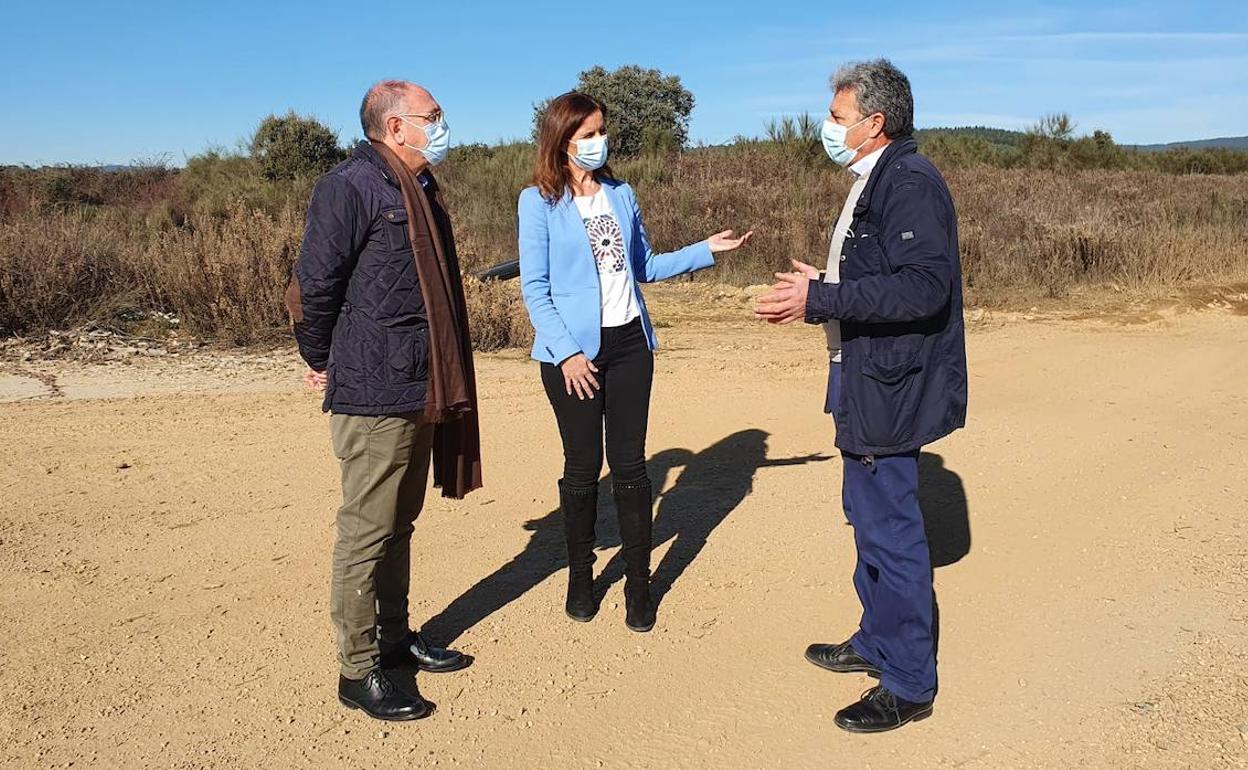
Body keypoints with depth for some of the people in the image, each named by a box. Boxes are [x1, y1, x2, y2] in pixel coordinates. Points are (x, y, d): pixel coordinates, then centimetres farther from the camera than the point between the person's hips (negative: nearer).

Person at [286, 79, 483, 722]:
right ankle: (359, 672, 13)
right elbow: (313, 286, -14)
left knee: (399, 524, 18)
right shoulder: (350, 186, -13)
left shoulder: (418, 189, 16)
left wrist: (444, 383, 17)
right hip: (374, 395, -9)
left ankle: (395, 638, 32)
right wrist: (323, 362, -2)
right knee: (366, 534, 1)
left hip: (420, 392, 9)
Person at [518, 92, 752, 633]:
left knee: (630, 464, 4)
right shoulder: (539, 202, -3)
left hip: (629, 344, 3)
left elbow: (645, 267, 17)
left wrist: (704, 251, 7)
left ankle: (638, 583, 15)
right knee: (583, 466, 5)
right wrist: (566, 351, -13)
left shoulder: (621, 195, 10)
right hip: (574, 351, -3)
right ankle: (581, 576, 25)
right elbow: (534, 288, -6)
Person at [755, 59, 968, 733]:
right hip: (869, 381, 11)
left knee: (890, 529, -2)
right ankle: (877, 641, 36)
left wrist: (819, 301, -26)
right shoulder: (875, 181, 15)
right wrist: (820, 287, 9)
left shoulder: (909, 181, -17)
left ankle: (909, 683, 12)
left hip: (891, 386, -11)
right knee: (870, 516, 19)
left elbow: (924, 285, -27)